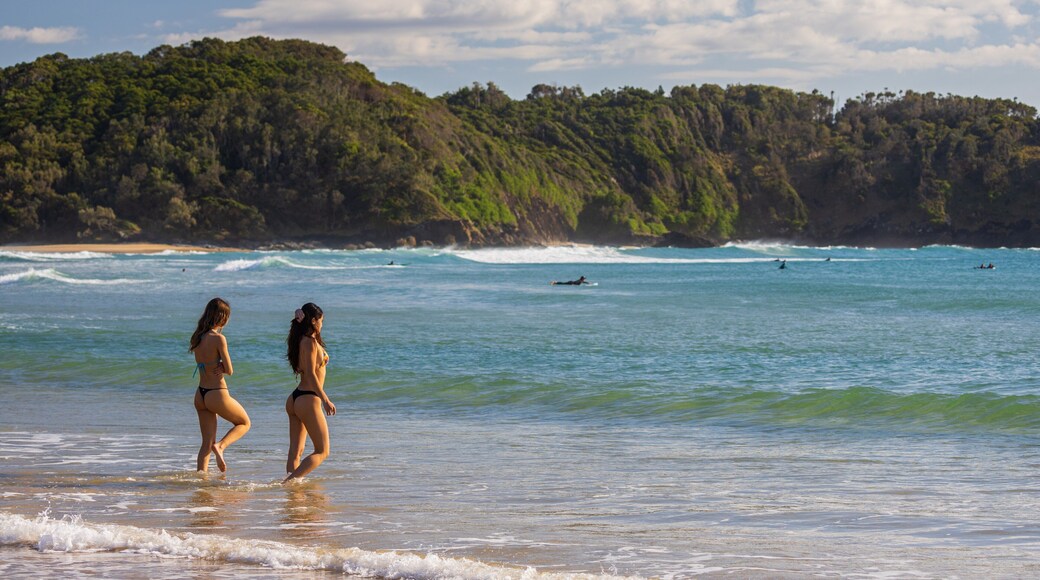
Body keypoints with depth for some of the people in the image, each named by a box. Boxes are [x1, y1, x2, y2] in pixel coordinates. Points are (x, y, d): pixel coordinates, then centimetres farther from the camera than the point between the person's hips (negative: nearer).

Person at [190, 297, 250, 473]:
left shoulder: (197, 337, 6)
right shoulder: (218, 338, -17)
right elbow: (229, 370, -13)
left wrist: (218, 367, -7)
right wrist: (222, 367, 5)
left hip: (200, 394, 7)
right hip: (217, 394, -7)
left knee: (207, 443, 13)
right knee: (244, 423, 16)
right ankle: (220, 446, -7)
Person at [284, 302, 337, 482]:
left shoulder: (302, 341, 12)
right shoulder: (311, 342, -14)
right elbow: (311, 374, -19)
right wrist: (326, 400, -19)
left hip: (295, 399, 9)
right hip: (308, 400, -9)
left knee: (296, 451, 8)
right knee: (322, 451, -2)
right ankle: (290, 481, -14)